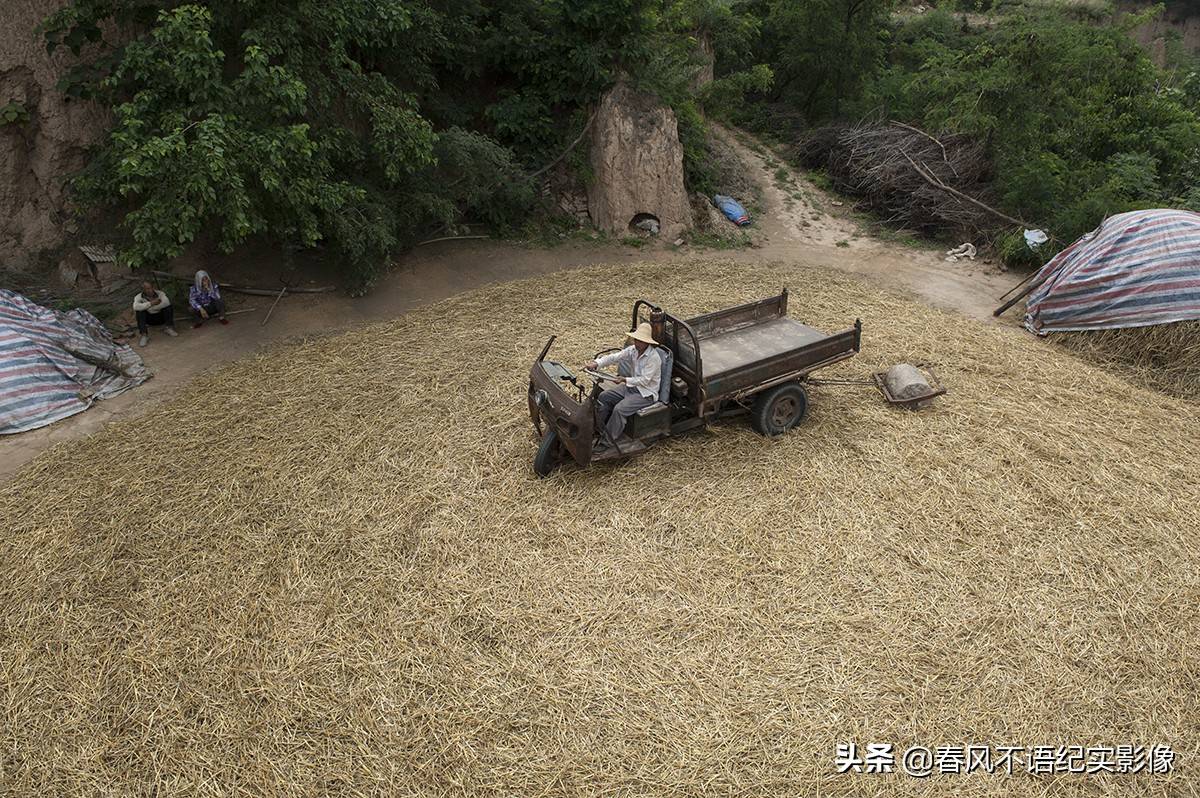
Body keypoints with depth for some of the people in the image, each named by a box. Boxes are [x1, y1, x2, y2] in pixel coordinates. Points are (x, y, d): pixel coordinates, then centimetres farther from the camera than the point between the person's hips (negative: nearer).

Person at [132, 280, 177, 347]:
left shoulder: (159, 293, -11)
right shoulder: (139, 297, -13)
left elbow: (167, 302, -32)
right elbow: (136, 307, -34)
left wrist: (150, 308, -29)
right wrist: (151, 303, -38)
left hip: (160, 317, 1)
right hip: (148, 318, -1)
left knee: (169, 306, -22)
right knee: (140, 311, -30)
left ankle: (168, 327, -15)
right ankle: (144, 335, -34)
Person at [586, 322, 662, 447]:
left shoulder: (653, 358, -23)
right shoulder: (633, 350, -2)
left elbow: (644, 380, -25)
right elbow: (614, 357, -10)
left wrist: (625, 380, -33)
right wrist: (597, 363, -26)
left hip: (646, 393, -9)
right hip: (632, 385, 9)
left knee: (619, 409, -26)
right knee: (604, 397, 1)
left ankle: (607, 440, -12)